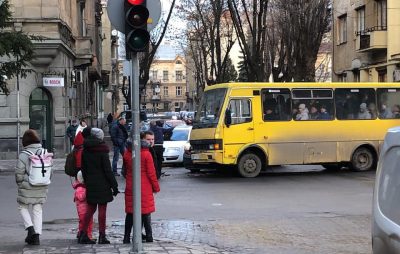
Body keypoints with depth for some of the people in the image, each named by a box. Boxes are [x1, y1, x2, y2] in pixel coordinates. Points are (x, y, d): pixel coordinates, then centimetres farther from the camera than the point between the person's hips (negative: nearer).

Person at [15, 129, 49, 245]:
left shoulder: (23, 155, -13)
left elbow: (19, 173, -10)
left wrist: (20, 184, 7)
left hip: (27, 187, -4)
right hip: (42, 187, 4)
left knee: (22, 206, 14)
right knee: (38, 210, 10)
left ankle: (30, 228, -3)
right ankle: (36, 236, 7)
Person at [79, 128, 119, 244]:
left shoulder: (85, 151, 4)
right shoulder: (102, 151, -12)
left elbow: (83, 169, 9)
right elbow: (107, 170, -12)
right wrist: (114, 185, -6)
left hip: (90, 184, 5)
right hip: (102, 184, -5)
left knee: (91, 208, 15)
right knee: (102, 209, 2)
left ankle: (83, 234, 11)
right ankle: (102, 236, 4)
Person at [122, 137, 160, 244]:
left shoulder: (127, 153, 1)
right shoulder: (146, 154, -12)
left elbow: (125, 170, 12)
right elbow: (151, 173, -8)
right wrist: (156, 187, 1)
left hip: (130, 187, 4)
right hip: (144, 187, -4)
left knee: (130, 213, 10)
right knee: (146, 213, 5)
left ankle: (127, 237, 12)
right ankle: (148, 237, 10)